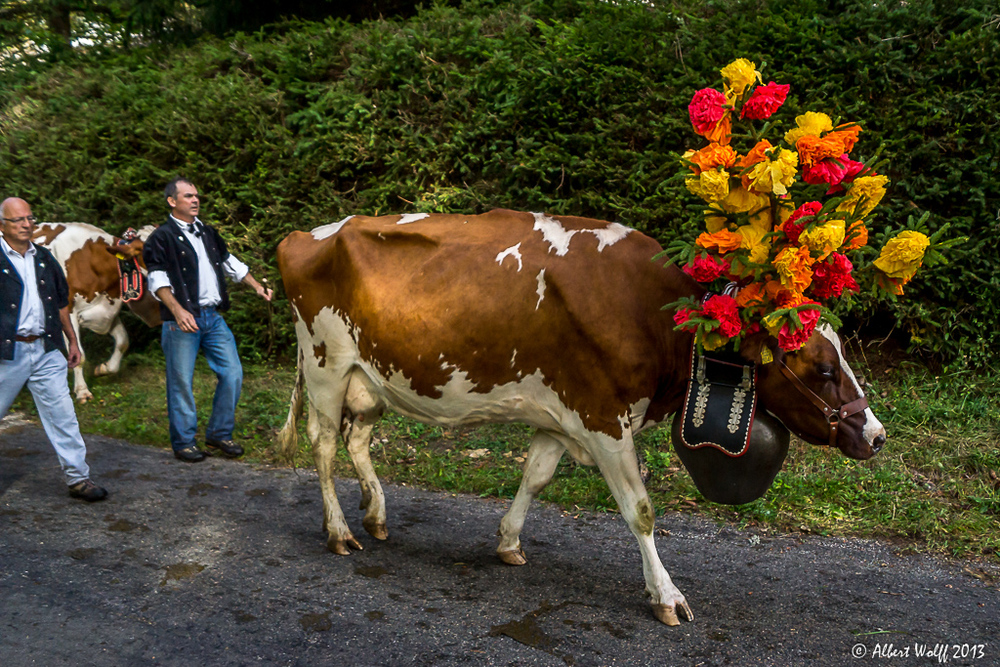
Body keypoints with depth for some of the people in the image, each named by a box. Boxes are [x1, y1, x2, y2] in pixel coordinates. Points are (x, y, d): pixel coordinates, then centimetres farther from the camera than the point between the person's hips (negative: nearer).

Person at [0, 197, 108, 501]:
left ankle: (78, 478, 5)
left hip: (47, 350, 4)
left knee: (62, 414, 1)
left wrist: (72, 340, 19)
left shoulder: (44, 258, 13)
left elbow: (61, 302, 20)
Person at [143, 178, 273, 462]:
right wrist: (177, 310, -25)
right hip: (182, 320, -6)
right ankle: (184, 442, 14)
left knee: (232, 374, 4)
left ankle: (219, 435, 17)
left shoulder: (208, 233, 17)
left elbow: (230, 263, 27)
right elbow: (158, 279, -12)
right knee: (181, 381, 0)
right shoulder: (162, 237, -4)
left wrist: (257, 286, 20)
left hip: (213, 316, 6)